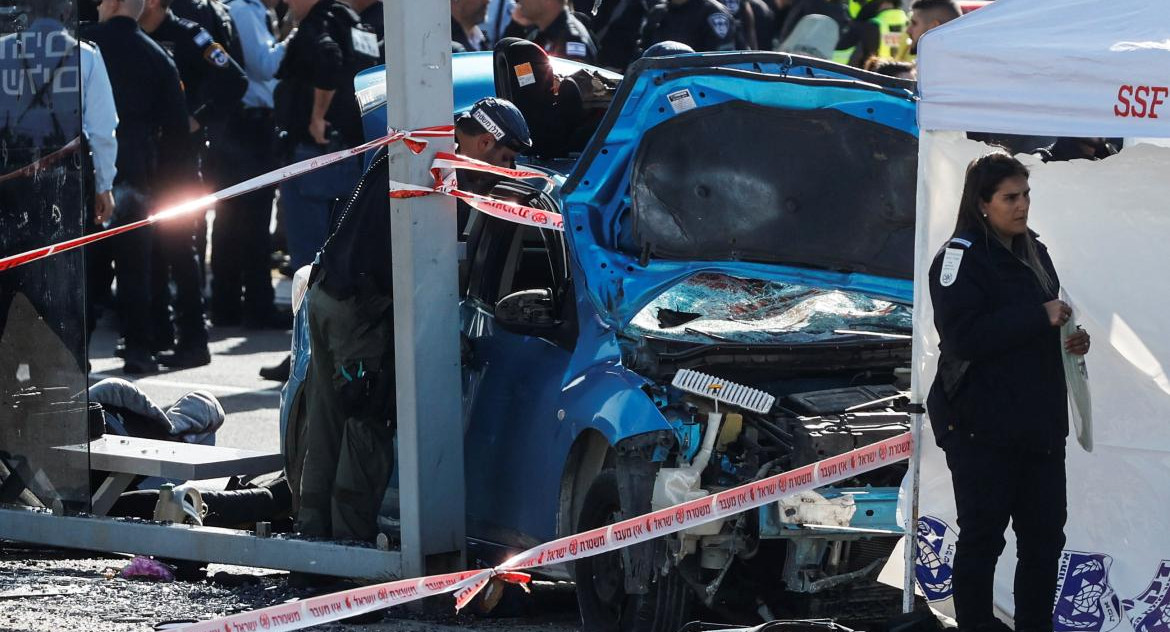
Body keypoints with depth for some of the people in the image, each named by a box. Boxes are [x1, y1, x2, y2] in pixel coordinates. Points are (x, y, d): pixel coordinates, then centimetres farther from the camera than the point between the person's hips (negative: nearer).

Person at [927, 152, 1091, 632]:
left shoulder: (1033, 254, 14)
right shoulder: (962, 257, -10)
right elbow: (963, 336, -22)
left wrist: (1069, 340, 5)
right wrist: (1040, 318, -22)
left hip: (1039, 422, 7)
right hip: (981, 425, -7)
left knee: (1045, 535, 8)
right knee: (983, 535, -2)